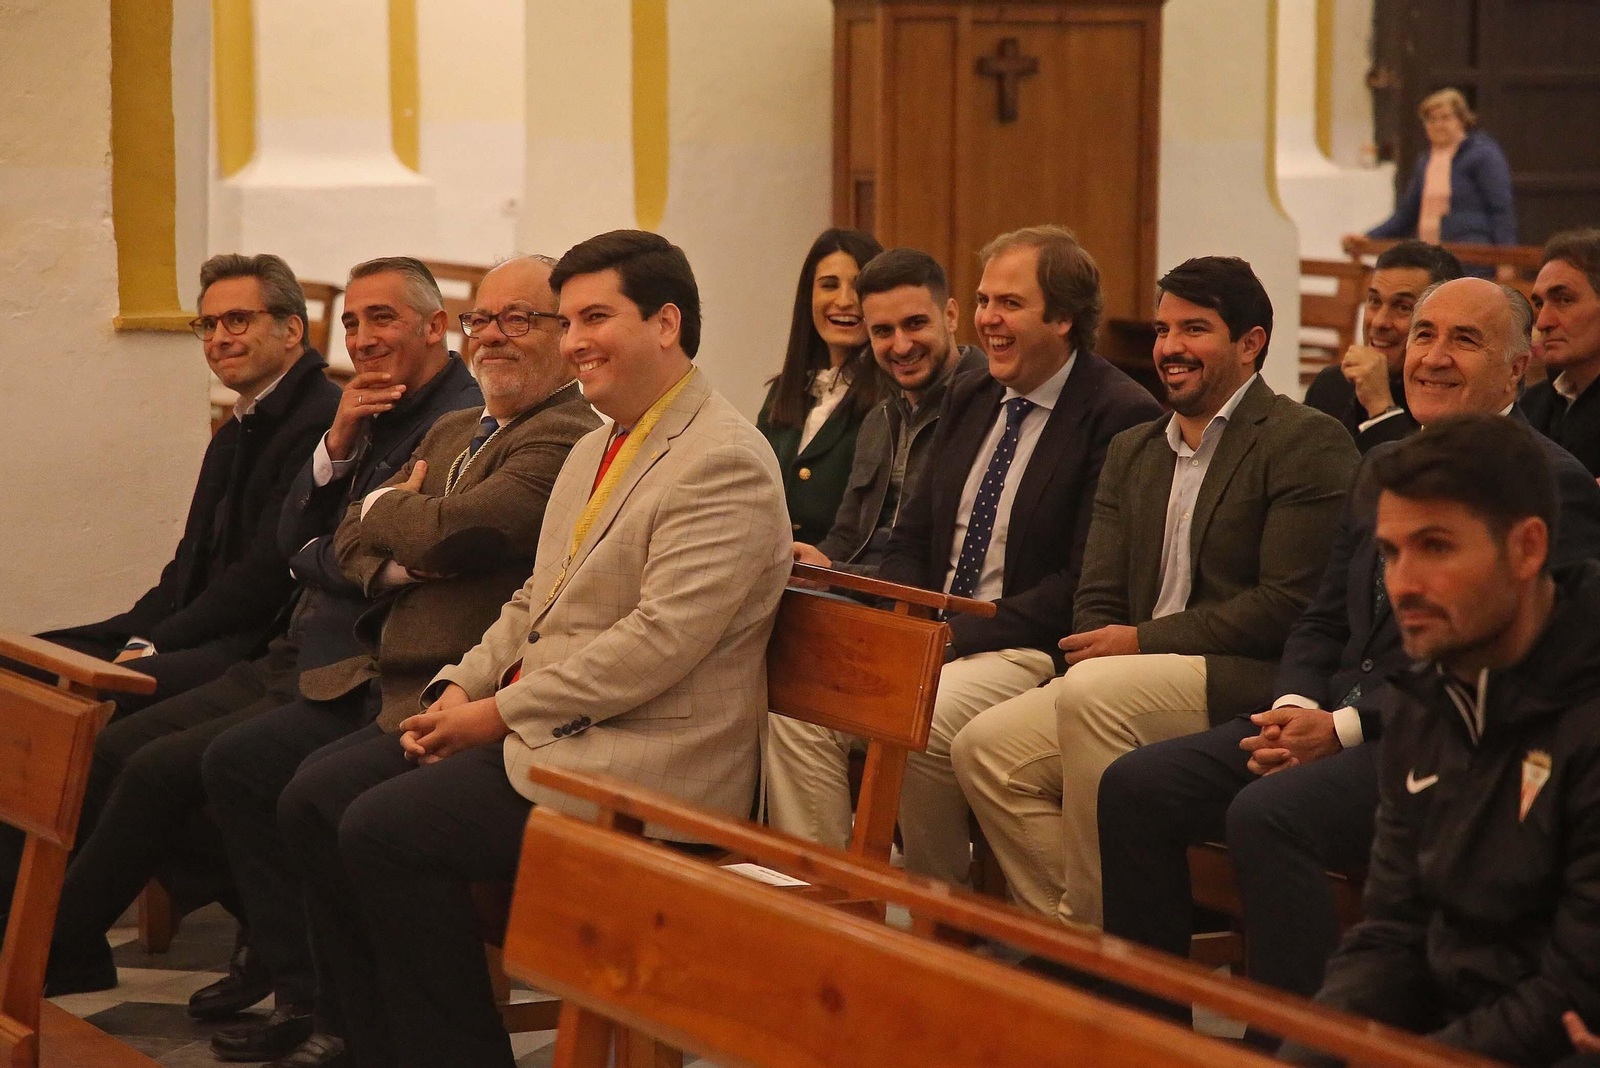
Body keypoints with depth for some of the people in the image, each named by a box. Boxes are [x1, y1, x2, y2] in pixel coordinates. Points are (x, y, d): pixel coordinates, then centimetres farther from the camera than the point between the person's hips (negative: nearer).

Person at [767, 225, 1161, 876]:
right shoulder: (968, 397, 15)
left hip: (1035, 653, -7)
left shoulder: (1120, 417, -10)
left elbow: (1083, 586, -16)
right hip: (932, 639, 7)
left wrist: (953, 639, -19)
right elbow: (911, 541, 19)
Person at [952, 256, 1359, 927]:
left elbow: (1289, 606, -13)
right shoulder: (1132, 452, 20)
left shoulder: (1308, 443, -4)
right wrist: (1097, 646, -8)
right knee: (983, 748, -10)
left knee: (1095, 691, -31)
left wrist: (1145, 641, -13)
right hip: (1131, 685, 7)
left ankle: (1092, 923, -21)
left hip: (1249, 685, -7)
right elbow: (1097, 598, 16)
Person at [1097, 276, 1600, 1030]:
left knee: (1268, 814, -32)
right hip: (1332, 716, 8)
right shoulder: (1382, 466, 18)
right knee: (1134, 787, -9)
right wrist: (1295, 708, -2)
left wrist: (1345, 728, -17)